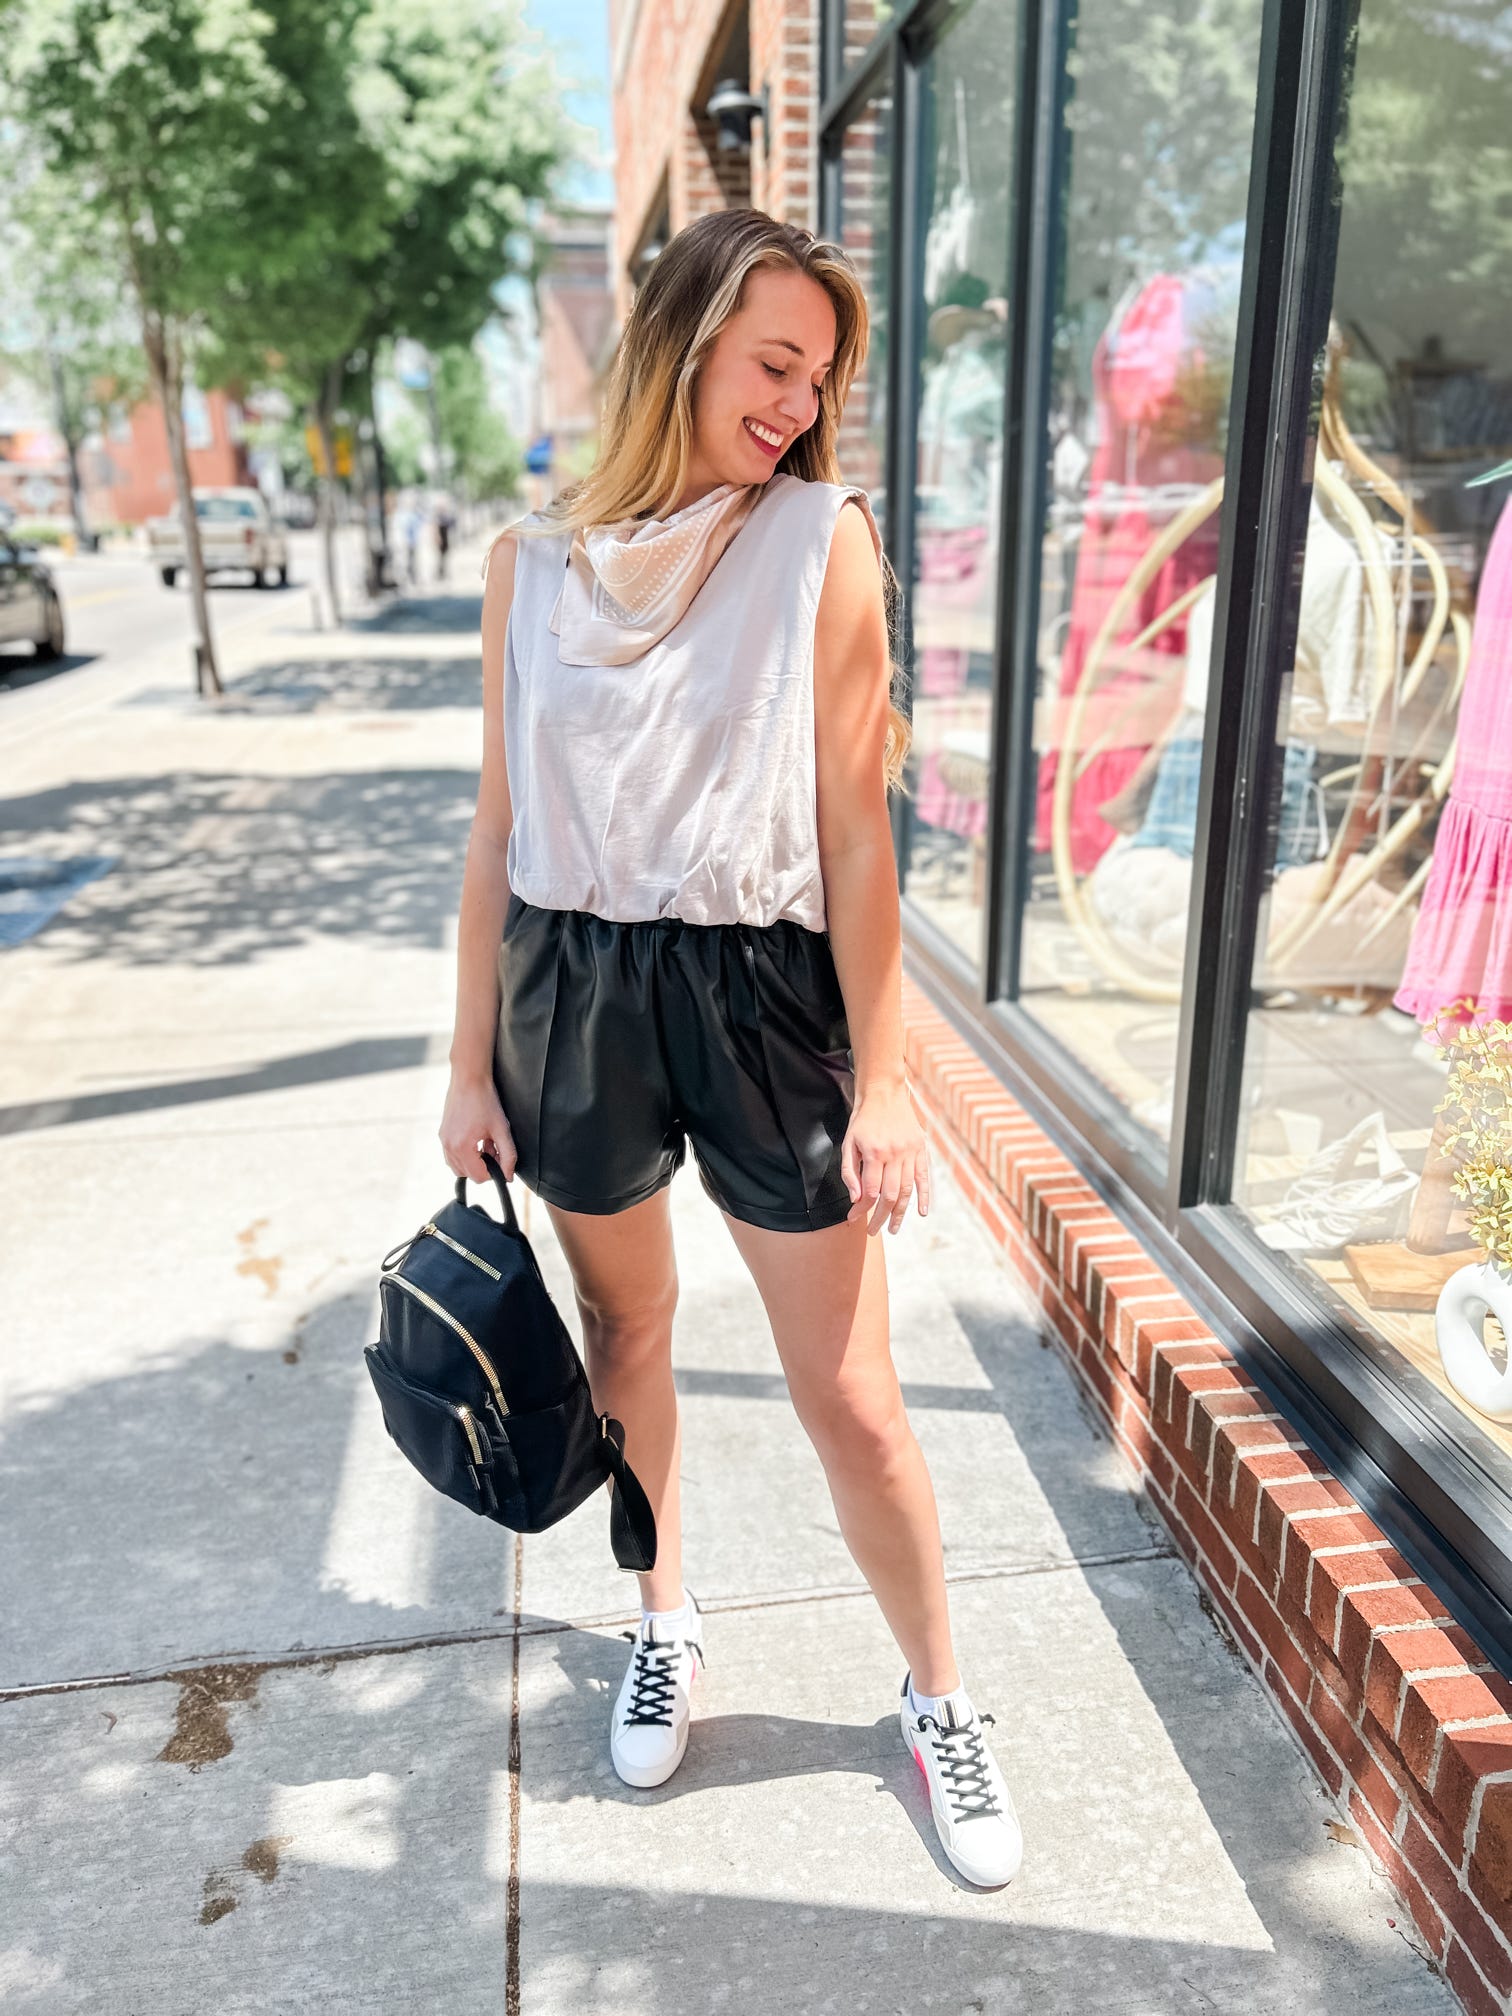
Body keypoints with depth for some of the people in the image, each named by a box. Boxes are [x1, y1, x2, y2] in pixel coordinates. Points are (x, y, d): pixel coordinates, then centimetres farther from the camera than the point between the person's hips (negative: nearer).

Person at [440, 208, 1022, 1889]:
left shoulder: (823, 539, -4)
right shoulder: (534, 561, 4)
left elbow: (857, 829, -6)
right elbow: (500, 825, 7)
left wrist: (883, 1080, -7)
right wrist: (472, 1060, 7)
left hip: (762, 992, -2)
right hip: (574, 992, 3)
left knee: (851, 1399, 4)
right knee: (624, 1334, 19)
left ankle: (938, 1697, 31)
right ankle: (666, 1618, 46)